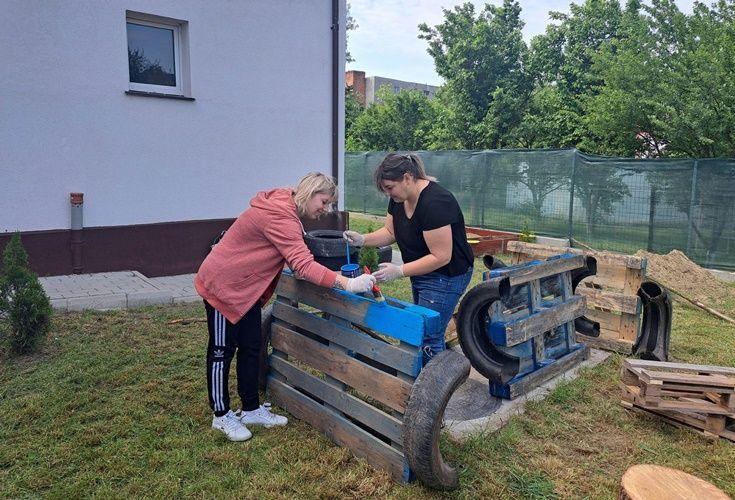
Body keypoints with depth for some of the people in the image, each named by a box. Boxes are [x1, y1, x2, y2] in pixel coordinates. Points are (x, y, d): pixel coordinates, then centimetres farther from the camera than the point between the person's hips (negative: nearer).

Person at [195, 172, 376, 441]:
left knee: (251, 348, 13)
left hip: (244, 287, 10)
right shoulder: (279, 217, -28)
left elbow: (296, 258, 7)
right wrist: (347, 283, -43)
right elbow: (303, 265, -37)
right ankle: (221, 415, 21)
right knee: (222, 350, 5)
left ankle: (251, 409, 26)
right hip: (222, 285, -10)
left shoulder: (283, 207, 3)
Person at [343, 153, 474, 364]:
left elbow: (441, 257, -28)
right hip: (421, 273, 9)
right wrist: (362, 240, -11)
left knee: (428, 338, -6)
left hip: (447, 276, -9)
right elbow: (389, 232, 7)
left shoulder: (435, 203, -29)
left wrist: (399, 271, -30)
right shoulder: (399, 199, -1)